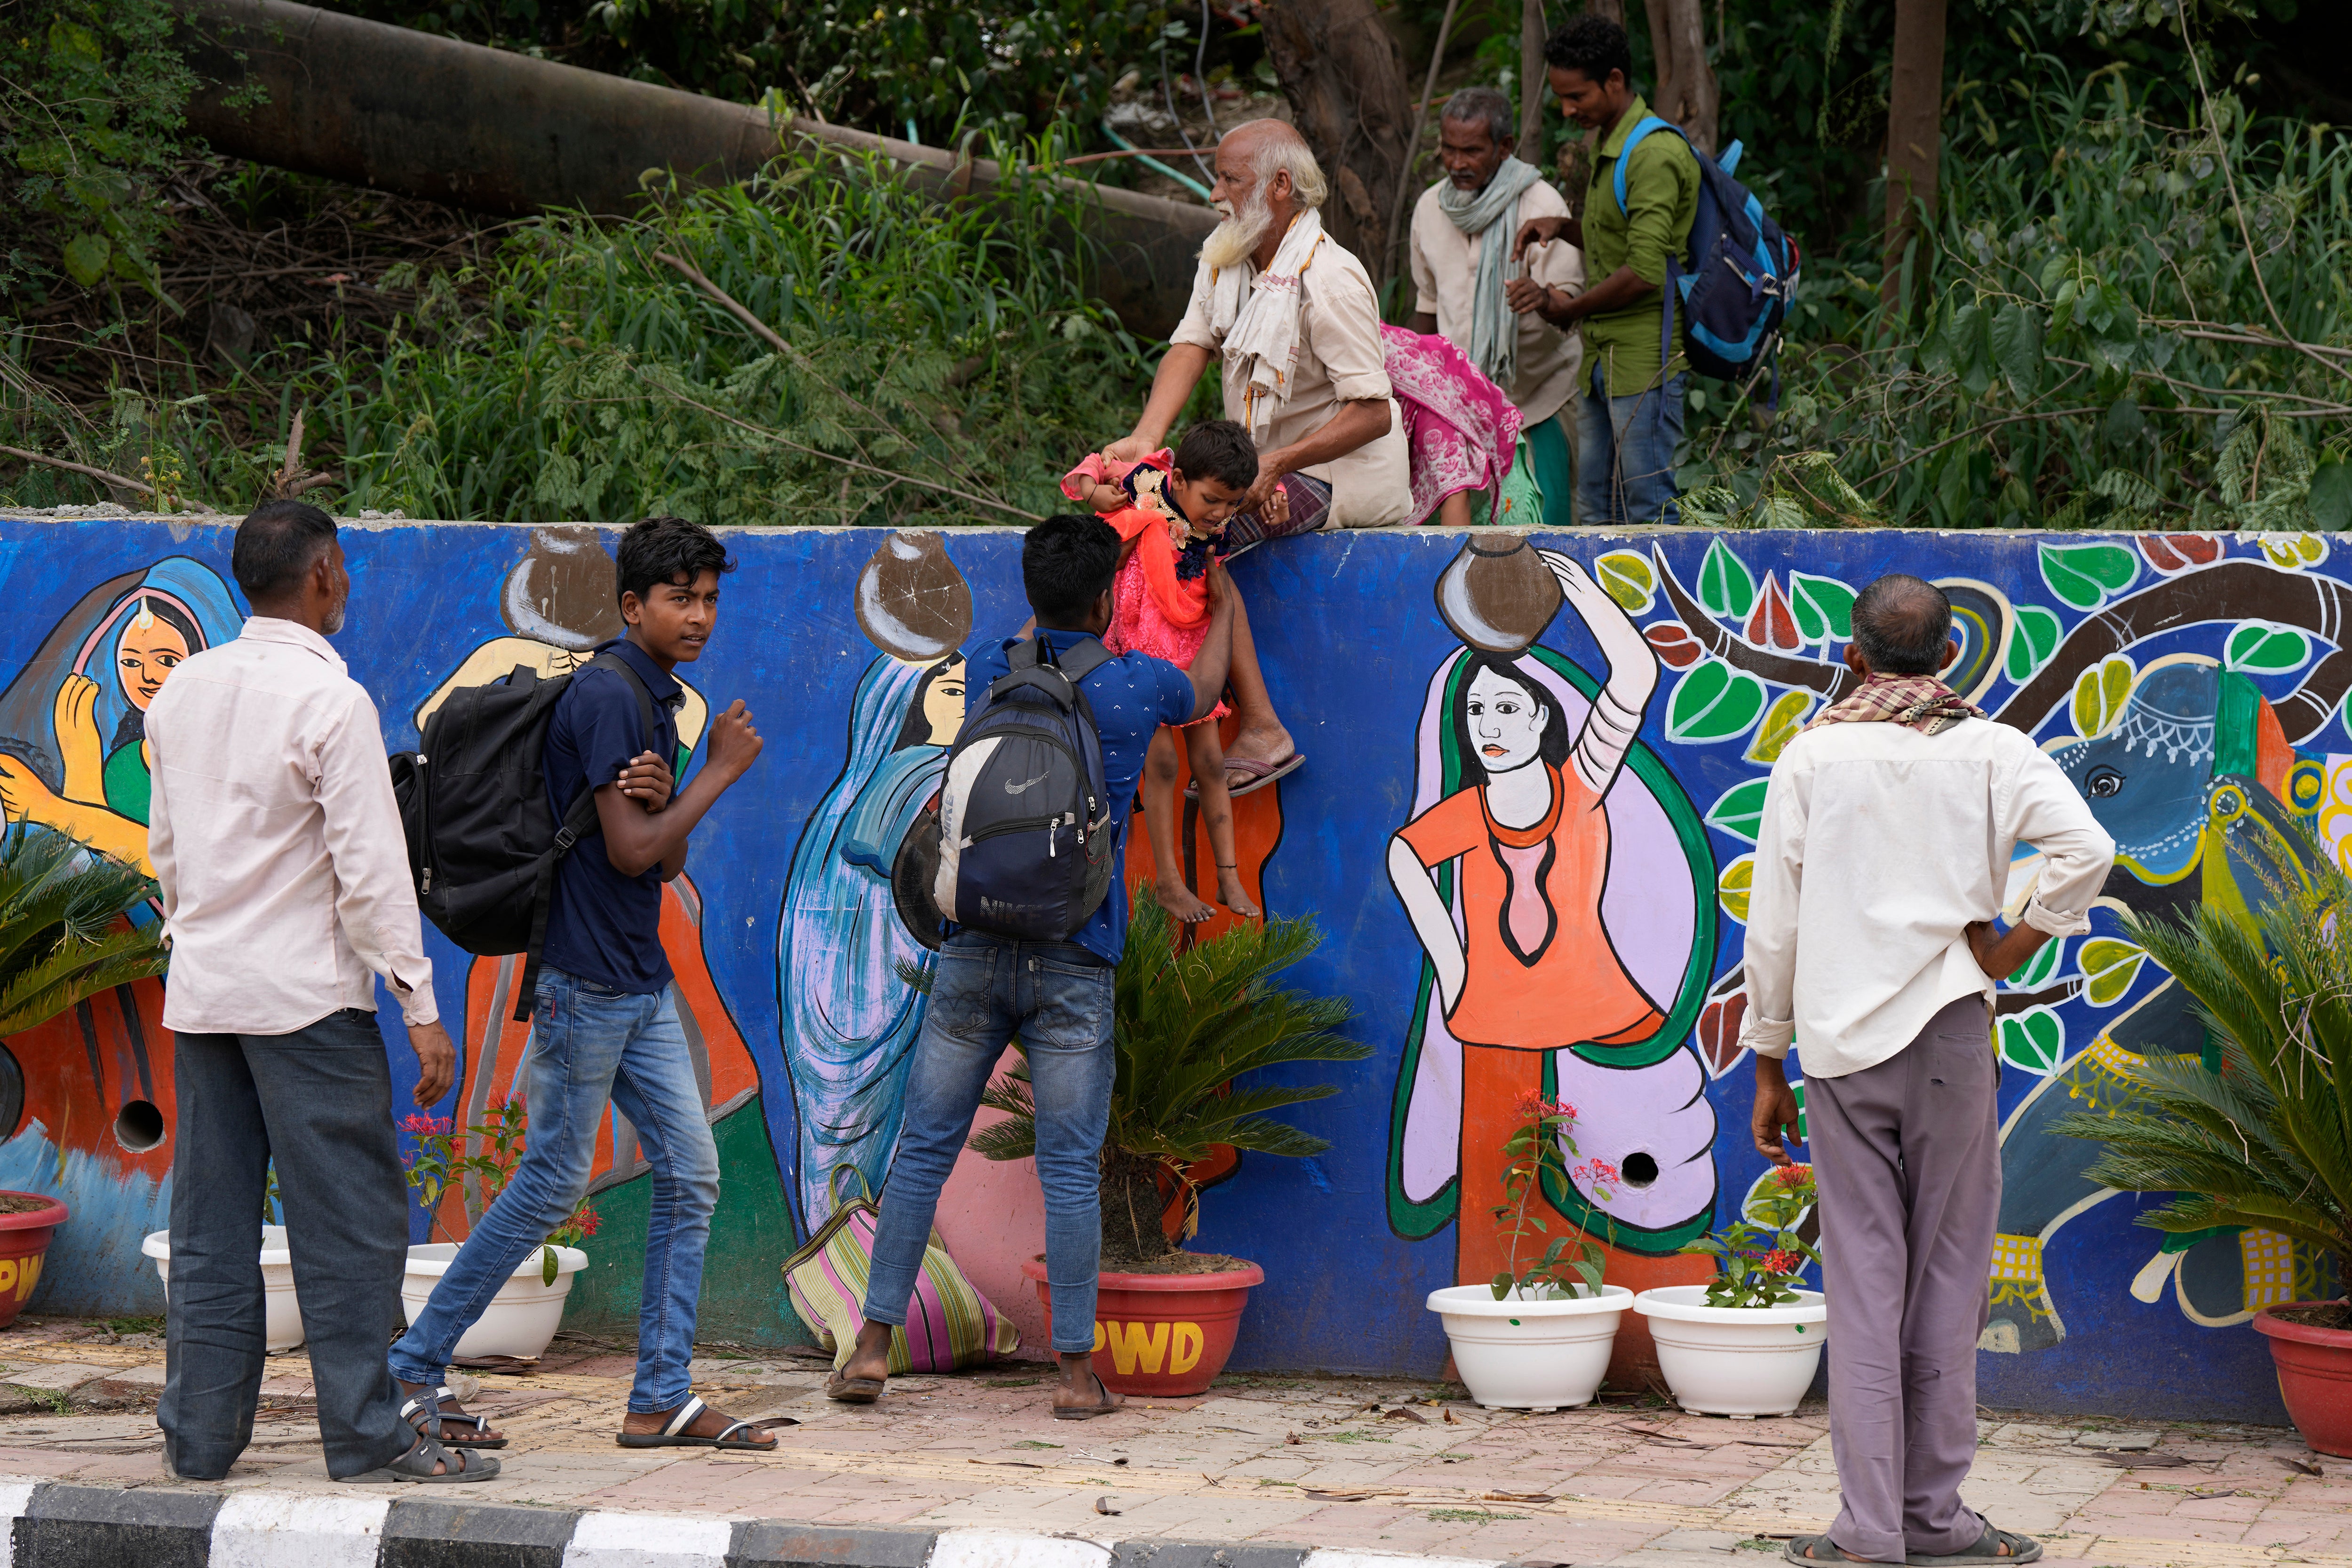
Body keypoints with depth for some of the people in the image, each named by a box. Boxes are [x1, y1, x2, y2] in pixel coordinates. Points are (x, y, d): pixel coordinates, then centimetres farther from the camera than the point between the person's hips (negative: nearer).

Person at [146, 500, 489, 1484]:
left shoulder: (181, 691, 8)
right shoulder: (330, 701, -13)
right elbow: (370, 868, -14)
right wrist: (419, 1007, -11)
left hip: (200, 992, 7)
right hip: (305, 995, -7)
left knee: (210, 1221, 10)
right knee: (351, 1221, -2)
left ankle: (198, 1434, 12)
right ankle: (365, 1438, -2)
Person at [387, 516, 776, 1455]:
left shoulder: (658, 699, 15)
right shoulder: (606, 696, -14)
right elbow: (630, 853, -18)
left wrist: (658, 803, -8)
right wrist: (720, 770, -8)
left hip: (642, 981, 9)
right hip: (583, 978, -9)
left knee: (690, 1175, 4)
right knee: (552, 1186, -4)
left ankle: (661, 1401, 6)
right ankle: (412, 1371, 5)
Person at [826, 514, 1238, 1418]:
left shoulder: (990, 670, 6)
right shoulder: (1135, 686, 0)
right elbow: (1202, 694, 25)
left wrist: (1085, 547, 43)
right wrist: (1223, 606, 43)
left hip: (974, 950, 2)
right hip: (1073, 962, -2)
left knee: (924, 1150, 8)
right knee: (1070, 1168, 1)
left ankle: (874, 1345, 7)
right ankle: (1077, 1371, 3)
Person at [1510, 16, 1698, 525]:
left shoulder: (1654, 154, -17)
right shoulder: (1607, 147, 16)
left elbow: (1645, 272, -23)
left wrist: (1569, 308, -11)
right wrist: (1563, 228, 11)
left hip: (1644, 362, -10)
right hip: (1604, 359, 10)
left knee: (1648, 509, -7)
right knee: (1595, 510, 10)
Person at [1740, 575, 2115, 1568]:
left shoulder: (1812, 756, 5)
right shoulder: (1988, 751, 3)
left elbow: (1773, 925, 5)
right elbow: (2085, 847, -15)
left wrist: (1768, 1064, 11)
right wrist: (2010, 952, -3)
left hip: (1840, 1040, 1)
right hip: (1948, 1032, -1)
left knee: (1862, 1281, 2)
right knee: (1947, 1276, 7)